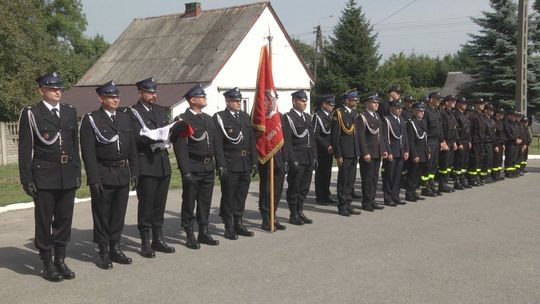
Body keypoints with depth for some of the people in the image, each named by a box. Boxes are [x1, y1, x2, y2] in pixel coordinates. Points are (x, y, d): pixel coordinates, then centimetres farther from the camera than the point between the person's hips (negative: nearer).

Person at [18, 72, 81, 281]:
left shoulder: (70, 112, 11)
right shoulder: (30, 114, -3)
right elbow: (25, 149, -5)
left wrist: (77, 172, 10)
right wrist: (27, 180, -9)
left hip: (67, 176, 4)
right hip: (43, 177, -4)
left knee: (64, 220, 10)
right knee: (44, 221, 5)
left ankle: (60, 260, 23)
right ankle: (47, 264, 16)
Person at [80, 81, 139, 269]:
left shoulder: (125, 118, 11)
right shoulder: (91, 120, -5)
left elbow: (132, 148, 13)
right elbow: (88, 153, -10)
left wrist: (134, 172, 6)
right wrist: (94, 179, -15)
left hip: (123, 175, 5)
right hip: (103, 176, -5)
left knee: (119, 215, 12)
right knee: (102, 216, 4)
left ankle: (115, 249, 24)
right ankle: (103, 253, 14)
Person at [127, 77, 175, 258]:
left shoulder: (161, 111, 17)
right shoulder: (133, 113, -3)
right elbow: (137, 138, -13)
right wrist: (156, 138, -23)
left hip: (163, 162, 6)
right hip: (146, 164, -6)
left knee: (160, 204, 12)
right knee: (146, 205, 0)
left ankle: (158, 240, 21)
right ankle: (145, 243, 8)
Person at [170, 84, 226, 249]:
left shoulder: (209, 119, 15)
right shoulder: (182, 120, -8)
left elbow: (217, 144, 16)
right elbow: (180, 148, -13)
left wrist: (221, 164, 9)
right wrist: (186, 172, -18)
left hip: (208, 168, 7)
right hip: (193, 168, -6)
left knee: (205, 202, 13)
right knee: (189, 203, 4)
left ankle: (203, 233, 24)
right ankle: (190, 235, 13)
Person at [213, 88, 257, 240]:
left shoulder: (245, 116, 14)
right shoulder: (219, 117, -5)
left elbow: (252, 140, 14)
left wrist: (254, 161, 9)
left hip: (246, 164, 6)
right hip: (230, 164, -6)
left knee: (241, 196, 14)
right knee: (228, 197, 3)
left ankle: (239, 224, 25)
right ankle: (229, 228, 12)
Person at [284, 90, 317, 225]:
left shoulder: (307, 117, 16)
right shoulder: (288, 117, -8)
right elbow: (287, 142, -13)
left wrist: (314, 157, 12)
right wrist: (293, 160, -17)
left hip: (309, 160, 7)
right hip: (297, 160, -7)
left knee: (304, 188, 13)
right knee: (294, 189, 2)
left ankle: (300, 212, 24)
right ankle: (293, 215, 12)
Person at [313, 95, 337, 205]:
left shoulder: (330, 115, 14)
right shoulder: (318, 116, -11)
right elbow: (315, 135, -15)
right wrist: (327, 146, -16)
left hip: (329, 149, 8)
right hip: (321, 151, -8)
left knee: (327, 173, 12)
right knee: (321, 173, -1)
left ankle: (326, 196, 20)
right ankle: (320, 197, 7)